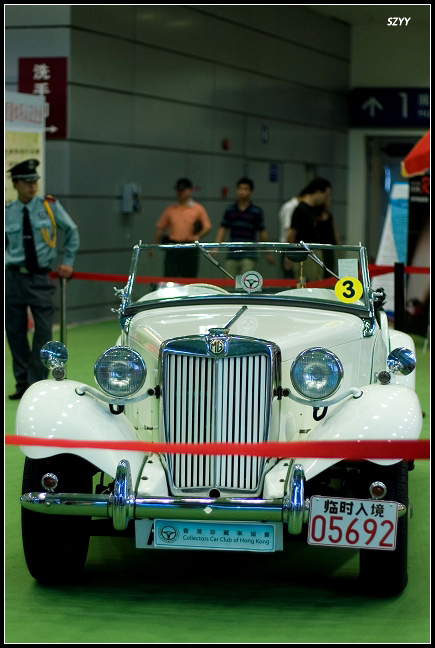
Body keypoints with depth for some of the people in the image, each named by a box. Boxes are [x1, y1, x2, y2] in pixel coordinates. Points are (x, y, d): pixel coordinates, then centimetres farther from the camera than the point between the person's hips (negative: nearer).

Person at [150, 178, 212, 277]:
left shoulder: (198, 209, 5)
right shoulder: (170, 209, 11)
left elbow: (207, 227, 2)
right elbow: (160, 228, 13)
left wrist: (198, 236, -17)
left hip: (190, 250, -1)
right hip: (173, 249, 1)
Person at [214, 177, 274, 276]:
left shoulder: (257, 211, 1)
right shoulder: (230, 210, 8)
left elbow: (262, 232, 7)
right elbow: (223, 229, 10)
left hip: (249, 256, -3)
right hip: (232, 256, 3)